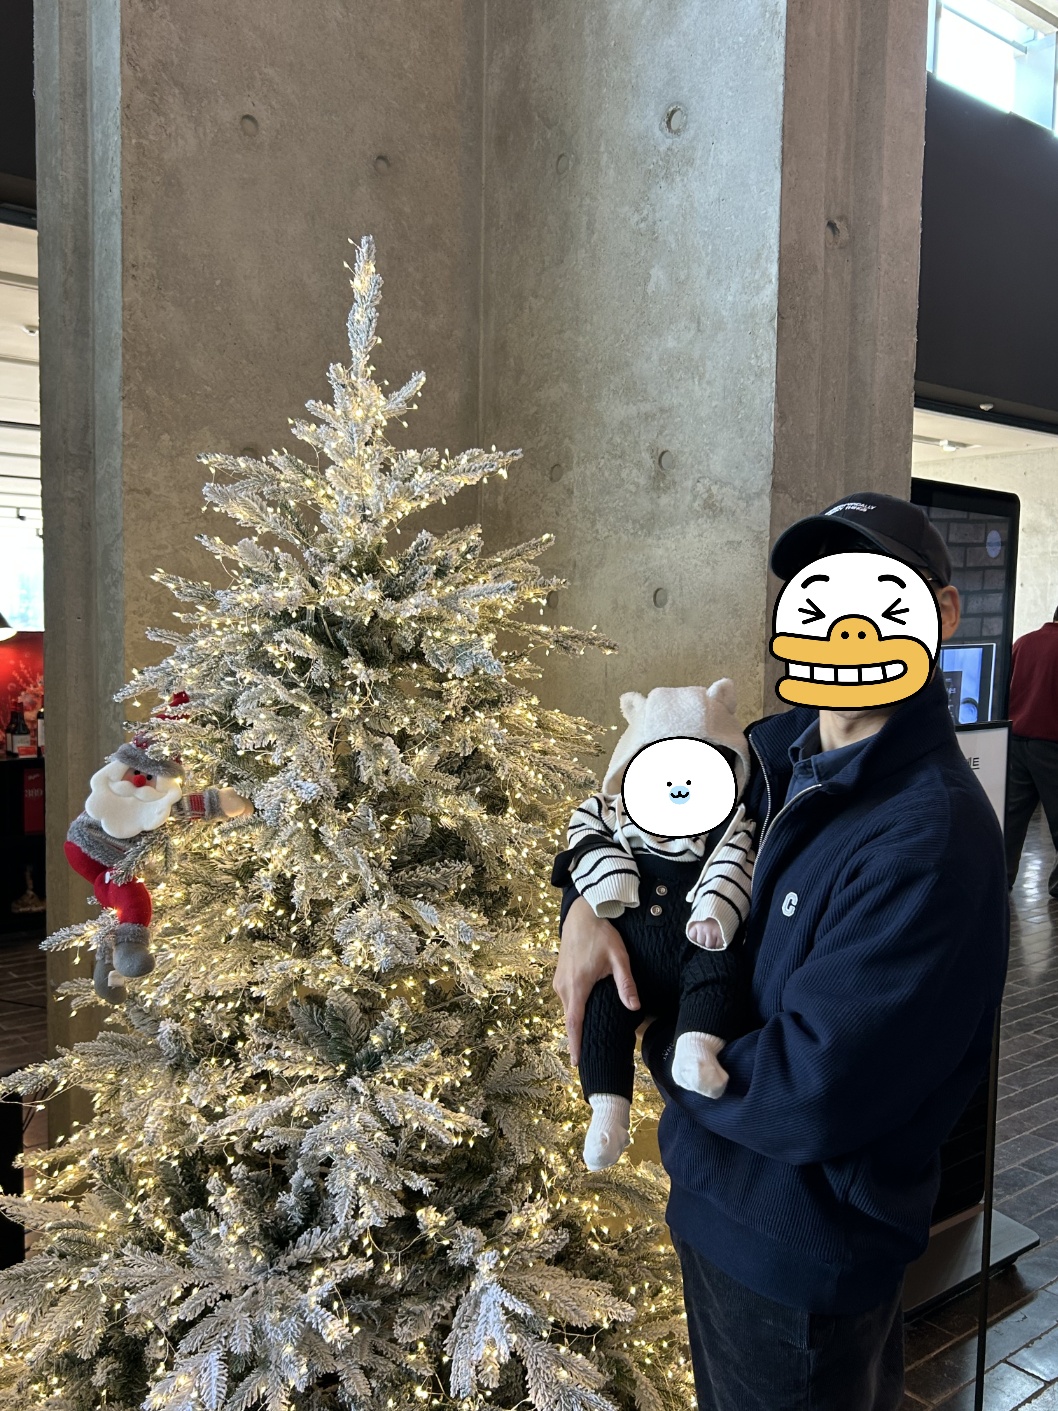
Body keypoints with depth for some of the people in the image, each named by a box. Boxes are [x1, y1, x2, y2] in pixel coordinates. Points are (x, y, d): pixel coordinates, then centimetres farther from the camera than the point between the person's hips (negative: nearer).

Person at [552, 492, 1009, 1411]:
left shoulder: (931, 836, -30)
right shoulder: (783, 750, -4)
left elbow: (810, 1095, -33)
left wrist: (662, 1047, -15)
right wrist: (588, 905, -11)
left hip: (802, 1250, -7)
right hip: (719, 1200, 7)